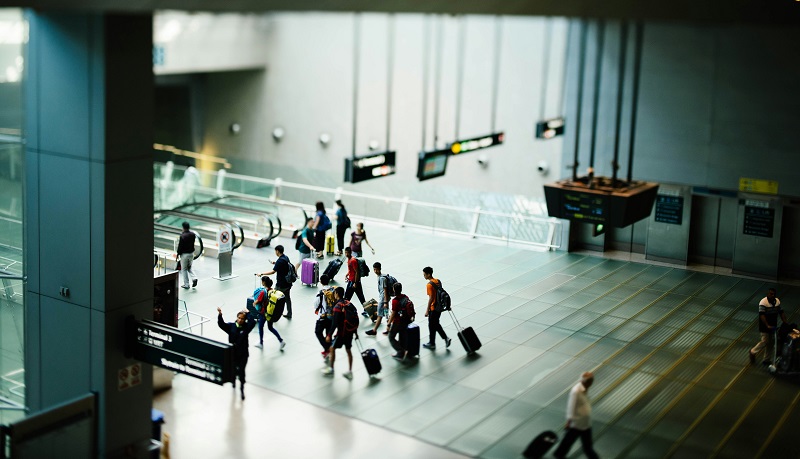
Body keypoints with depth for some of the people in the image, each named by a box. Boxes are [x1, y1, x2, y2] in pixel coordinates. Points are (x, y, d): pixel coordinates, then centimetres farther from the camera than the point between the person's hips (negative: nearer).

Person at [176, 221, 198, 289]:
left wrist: (178, 254, -4)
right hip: (191, 253, 5)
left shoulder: (182, 236, -21)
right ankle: (194, 278, -1)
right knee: (189, 267, 22)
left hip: (184, 254, -5)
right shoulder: (193, 234, -4)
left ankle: (186, 284, 13)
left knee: (184, 269, 8)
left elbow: (180, 246, -15)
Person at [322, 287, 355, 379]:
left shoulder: (337, 307, -18)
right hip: (350, 330, 7)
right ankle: (350, 372, 17)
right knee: (348, 350, 15)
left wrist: (329, 335, -14)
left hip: (342, 332, -7)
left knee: (332, 348, 11)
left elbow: (335, 323, -20)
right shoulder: (349, 303, 4)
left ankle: (331, 369, 21)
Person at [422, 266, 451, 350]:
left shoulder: (430, 285, -21)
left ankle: (432, 344, 19)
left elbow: (431, 298, -22)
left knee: (432, 326, 7)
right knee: (436, 324, 21)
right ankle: (446, 338, 14)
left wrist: (427, 310, -16)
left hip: (433, 308, -8)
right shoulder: (438, 281, 4)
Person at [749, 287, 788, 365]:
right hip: (765, 327, -7)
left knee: (771, 343, 12)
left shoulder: (777, 301, 1)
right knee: (765, 342, -3)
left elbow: (781, 313, 8)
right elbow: (762, 315, -26)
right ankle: (753, 352, 21)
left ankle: (767, 360, 24)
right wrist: (767, 326, -33)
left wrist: (786, 323, -1)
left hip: (773, 326, 7)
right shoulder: (763, 302, -21)